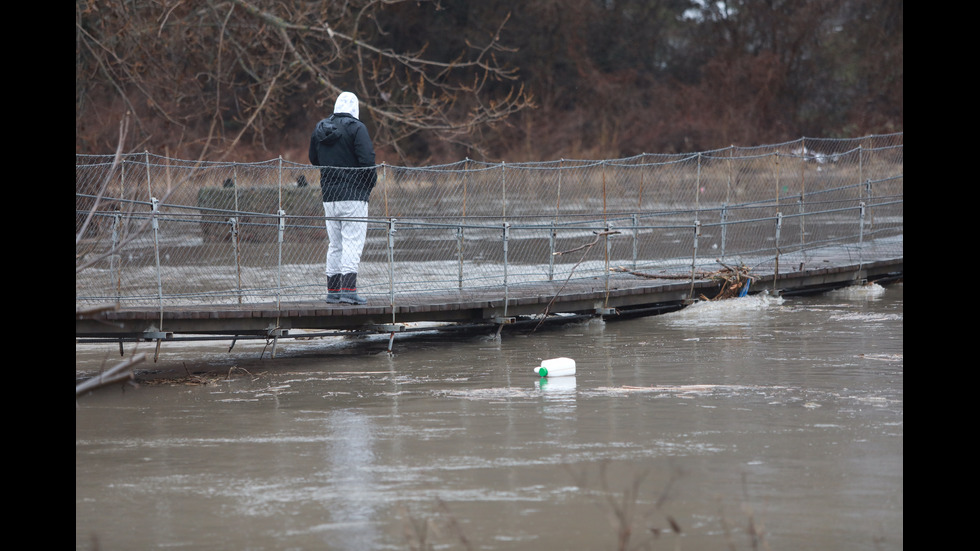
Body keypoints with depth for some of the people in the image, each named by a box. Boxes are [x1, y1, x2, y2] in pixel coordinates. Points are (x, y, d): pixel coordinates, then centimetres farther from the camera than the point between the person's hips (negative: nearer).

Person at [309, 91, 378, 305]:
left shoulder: (320, 129, 9)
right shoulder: (356, 128, -10)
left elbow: (314, 159, 19)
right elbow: (367, 159, -16)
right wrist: (370, 185, -2)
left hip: (329, 196, 6)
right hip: (353, 195, -6)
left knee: (335, 244, 13)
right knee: (353, 242, -6)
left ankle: (333, 290, 13)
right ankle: (348, 289, -15)